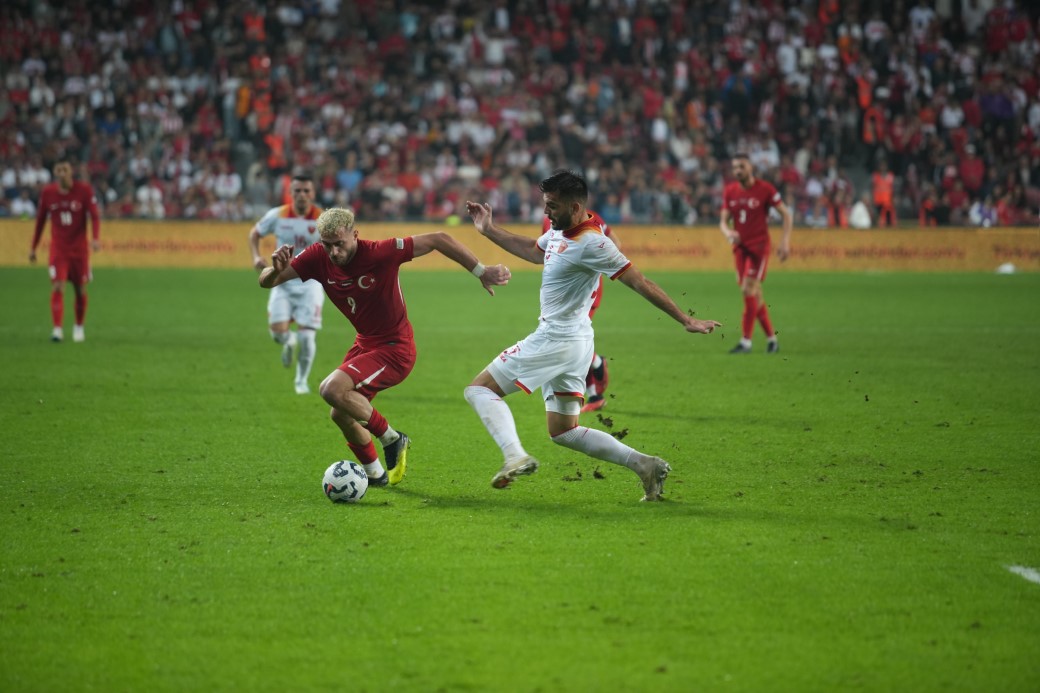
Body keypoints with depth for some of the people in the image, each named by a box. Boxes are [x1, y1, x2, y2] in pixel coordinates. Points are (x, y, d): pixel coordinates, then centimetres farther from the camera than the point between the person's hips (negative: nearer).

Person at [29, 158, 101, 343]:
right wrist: (33, 247, 12)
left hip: (79, 249, 0)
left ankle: (79, 327, 28)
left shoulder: (84, 190, -6)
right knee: (57, 287, -14)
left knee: (80, 290, 8)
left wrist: (95, 238, -25)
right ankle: (57, 329, -19)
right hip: (58, 249, 0)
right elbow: (40, 220, 10)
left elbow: (95, 216, -9)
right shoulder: (48, 192, 0)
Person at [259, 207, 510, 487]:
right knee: (341, 415, 15)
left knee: (332, 390, -25)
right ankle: (375, 474, 40)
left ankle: (391, 439, -5)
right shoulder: (318, 258, -11)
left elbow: (438, 240, -20)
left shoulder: (379, 253, -26)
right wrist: (276, 269, -34)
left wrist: (481, 272, -19)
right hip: (365, 344, 7)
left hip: (394, 348, -7)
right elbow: (266, 282, -10)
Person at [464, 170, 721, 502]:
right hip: (573, 341, 10)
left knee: (480, 388, -5)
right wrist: (489, 229, 31)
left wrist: (686, 320, -21)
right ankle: (644, 464, 5)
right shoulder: (559, 231, 8)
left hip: (557, 338, -10)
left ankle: (515, 456, -22)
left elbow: (639, 282, -20)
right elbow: (533, 251, 31)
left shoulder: (591, 242, -20)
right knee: (563, 432, 13)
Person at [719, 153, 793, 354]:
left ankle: (746, 341, -12)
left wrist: (785, 241, -12)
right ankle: (771, 338, 19)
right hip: (740, 246, 5)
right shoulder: (729, 191, 5)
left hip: (759, 246, -5)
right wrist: (728, 232, -14)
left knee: (748, 289, -15)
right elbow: (723, 220, 8)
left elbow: (786, 215, -3)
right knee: (754, 294, 7)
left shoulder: (765, 189, -8)